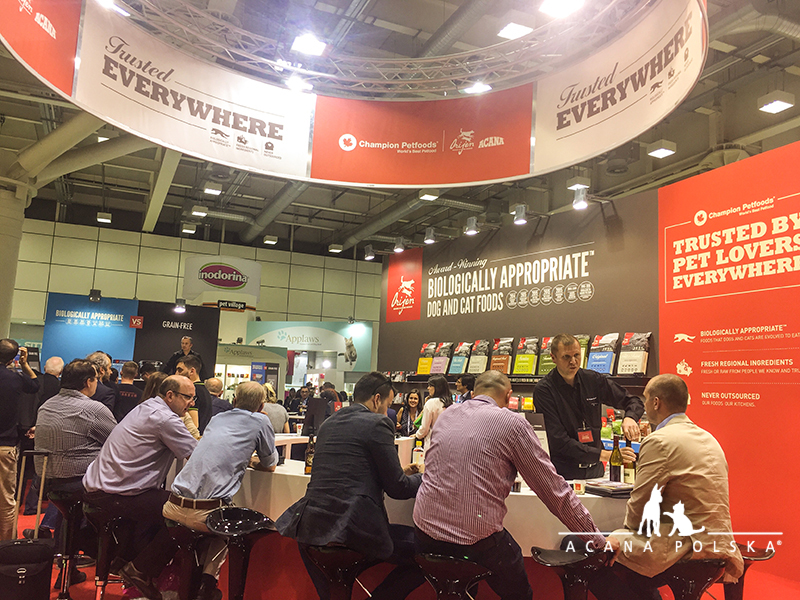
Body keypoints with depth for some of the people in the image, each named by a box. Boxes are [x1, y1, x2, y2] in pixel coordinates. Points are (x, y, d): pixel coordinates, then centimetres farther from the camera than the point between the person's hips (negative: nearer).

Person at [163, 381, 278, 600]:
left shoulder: (217, 419, 19)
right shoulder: (260, 421, 4)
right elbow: (270, 465, 15)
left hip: (174, 508, 5)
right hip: (207, 513, -4)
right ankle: (208, 581, 13)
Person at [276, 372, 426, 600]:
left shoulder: (329, 423, 16)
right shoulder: (377, 424, -6)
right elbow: (396, 489, -5)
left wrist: (401, 472, 30)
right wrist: (424, 477, 15)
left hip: (311, 522, 8)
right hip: (354, 528, -7)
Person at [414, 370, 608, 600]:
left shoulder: (445, 416, 10)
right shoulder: (513, 423, -5)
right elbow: (554, 490, -4)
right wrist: (597, 540, 5)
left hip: (426, 530, 5)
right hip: (477, 536, -4)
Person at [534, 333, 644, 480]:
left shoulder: (593, 380, 5)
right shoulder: (543, 390, -9)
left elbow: (633, 401, 16)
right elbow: (560, 441, -15)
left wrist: (630, 418, -8)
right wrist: (604, 455, -21)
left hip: (595, 470, 4)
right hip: (562, 473, -4)